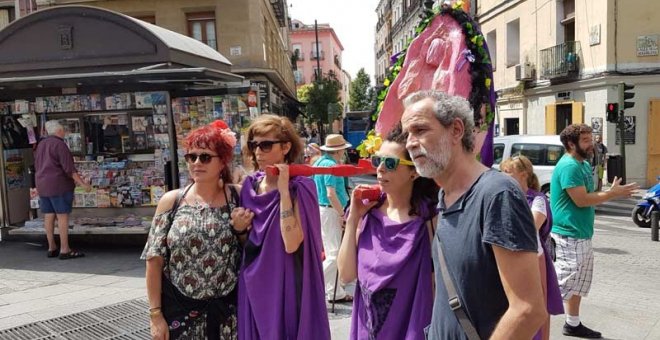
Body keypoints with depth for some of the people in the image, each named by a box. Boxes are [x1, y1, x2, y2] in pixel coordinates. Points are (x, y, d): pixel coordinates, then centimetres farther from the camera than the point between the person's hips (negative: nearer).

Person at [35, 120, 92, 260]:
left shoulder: (41, 144, 13)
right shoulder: (60, 144, -12)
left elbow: (37, 166, 19)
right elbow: (69, 168, -18)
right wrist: (82, 184, -16)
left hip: (42, 185, 8)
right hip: (59, 185, -8)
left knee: (48, 216, 9)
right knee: (63, 216, -6)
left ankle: (52, 248, 15)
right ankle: (65, 250, -7)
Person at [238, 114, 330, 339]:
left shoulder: (299, 188, -13)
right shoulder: (249, 186, 3)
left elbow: (291, 244, -26)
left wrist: (284, 191, -25)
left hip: (285, 286, -5)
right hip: (253, 287, 5)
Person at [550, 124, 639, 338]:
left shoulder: (584, 165, 13)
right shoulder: (568, 166, -19)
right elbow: (581, 200, -22)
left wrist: (613, 192, 3)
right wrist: (613, 194, -13)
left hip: (581, 235, 11)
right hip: (569, 236, -10)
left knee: (578, 284, 18)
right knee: (563, 285, -7)